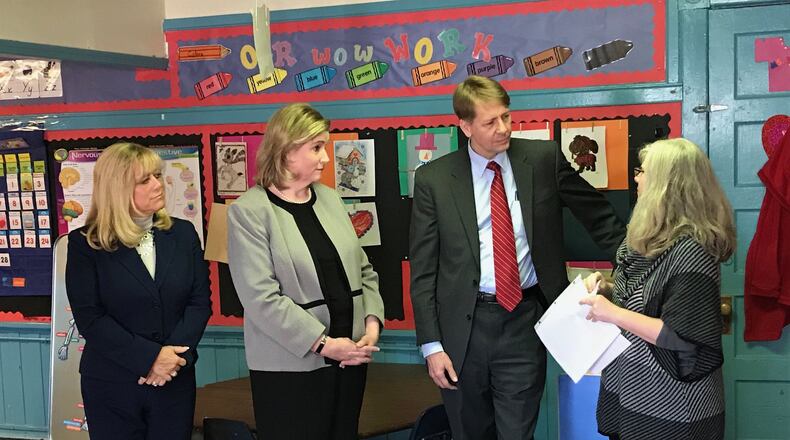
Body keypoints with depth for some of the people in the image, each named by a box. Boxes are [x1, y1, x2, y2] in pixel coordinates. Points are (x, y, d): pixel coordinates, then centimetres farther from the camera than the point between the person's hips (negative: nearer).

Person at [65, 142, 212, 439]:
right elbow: (90, 318, -11)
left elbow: (200, 301, 1)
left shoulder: (183, 233, 3)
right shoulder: (86, 243, -5)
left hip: (175, 380, 2)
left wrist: (175, 355, -14)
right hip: (112, 384, -2)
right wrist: (149, 357, -18)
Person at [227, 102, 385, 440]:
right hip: (290, 365, -6)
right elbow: (261, 298, -16)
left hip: (349, 357, 6)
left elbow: (362, 269, 13)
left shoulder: (329, 199, 10)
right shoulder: (249, 211, -9)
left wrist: (372, 323, -3)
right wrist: (322, 343, -17)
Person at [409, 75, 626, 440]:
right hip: (464, 325, 0)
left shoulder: (544, 159, 0)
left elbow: (598, 215, 10)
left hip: (525, 318, 0)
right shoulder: (433, 179, -3)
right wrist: (431, 345, -6)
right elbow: (423, 269, -2)